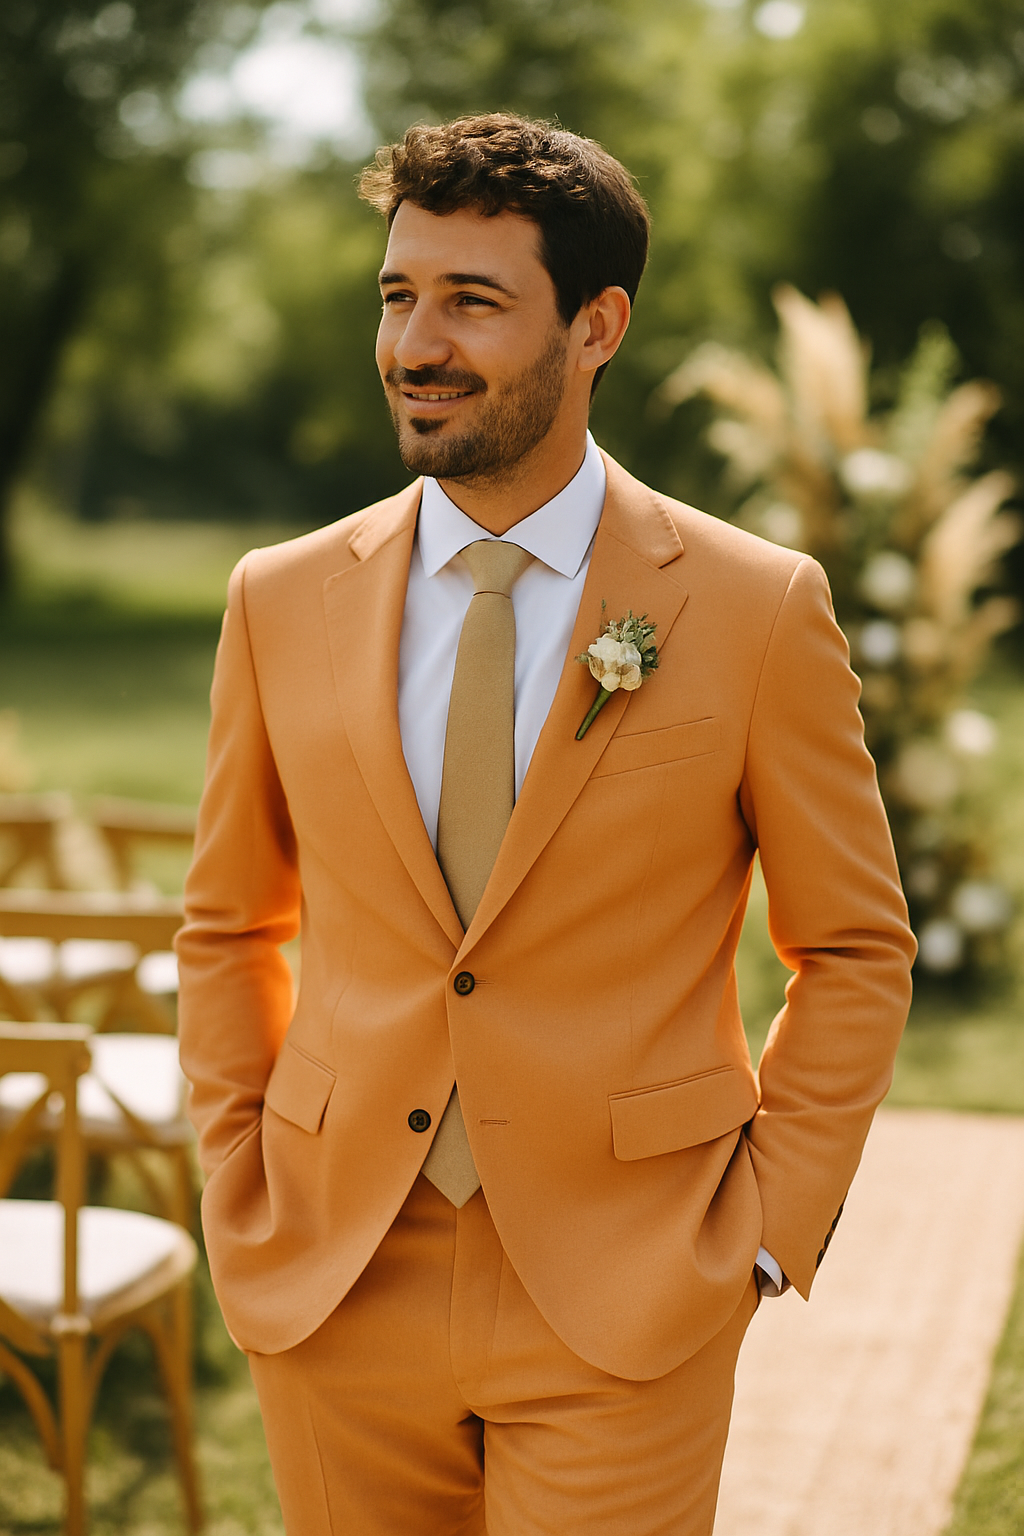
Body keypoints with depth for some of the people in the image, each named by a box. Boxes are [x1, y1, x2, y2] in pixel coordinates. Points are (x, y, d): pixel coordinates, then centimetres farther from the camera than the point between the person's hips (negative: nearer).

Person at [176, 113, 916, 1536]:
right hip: (336, 1304, 3)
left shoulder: (758, 609, -7)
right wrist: (240, 1204, 5)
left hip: (623, 1318, -2)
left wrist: (766, 1236, -4)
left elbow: (855, 949, 1)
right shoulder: (283, 601, 2)